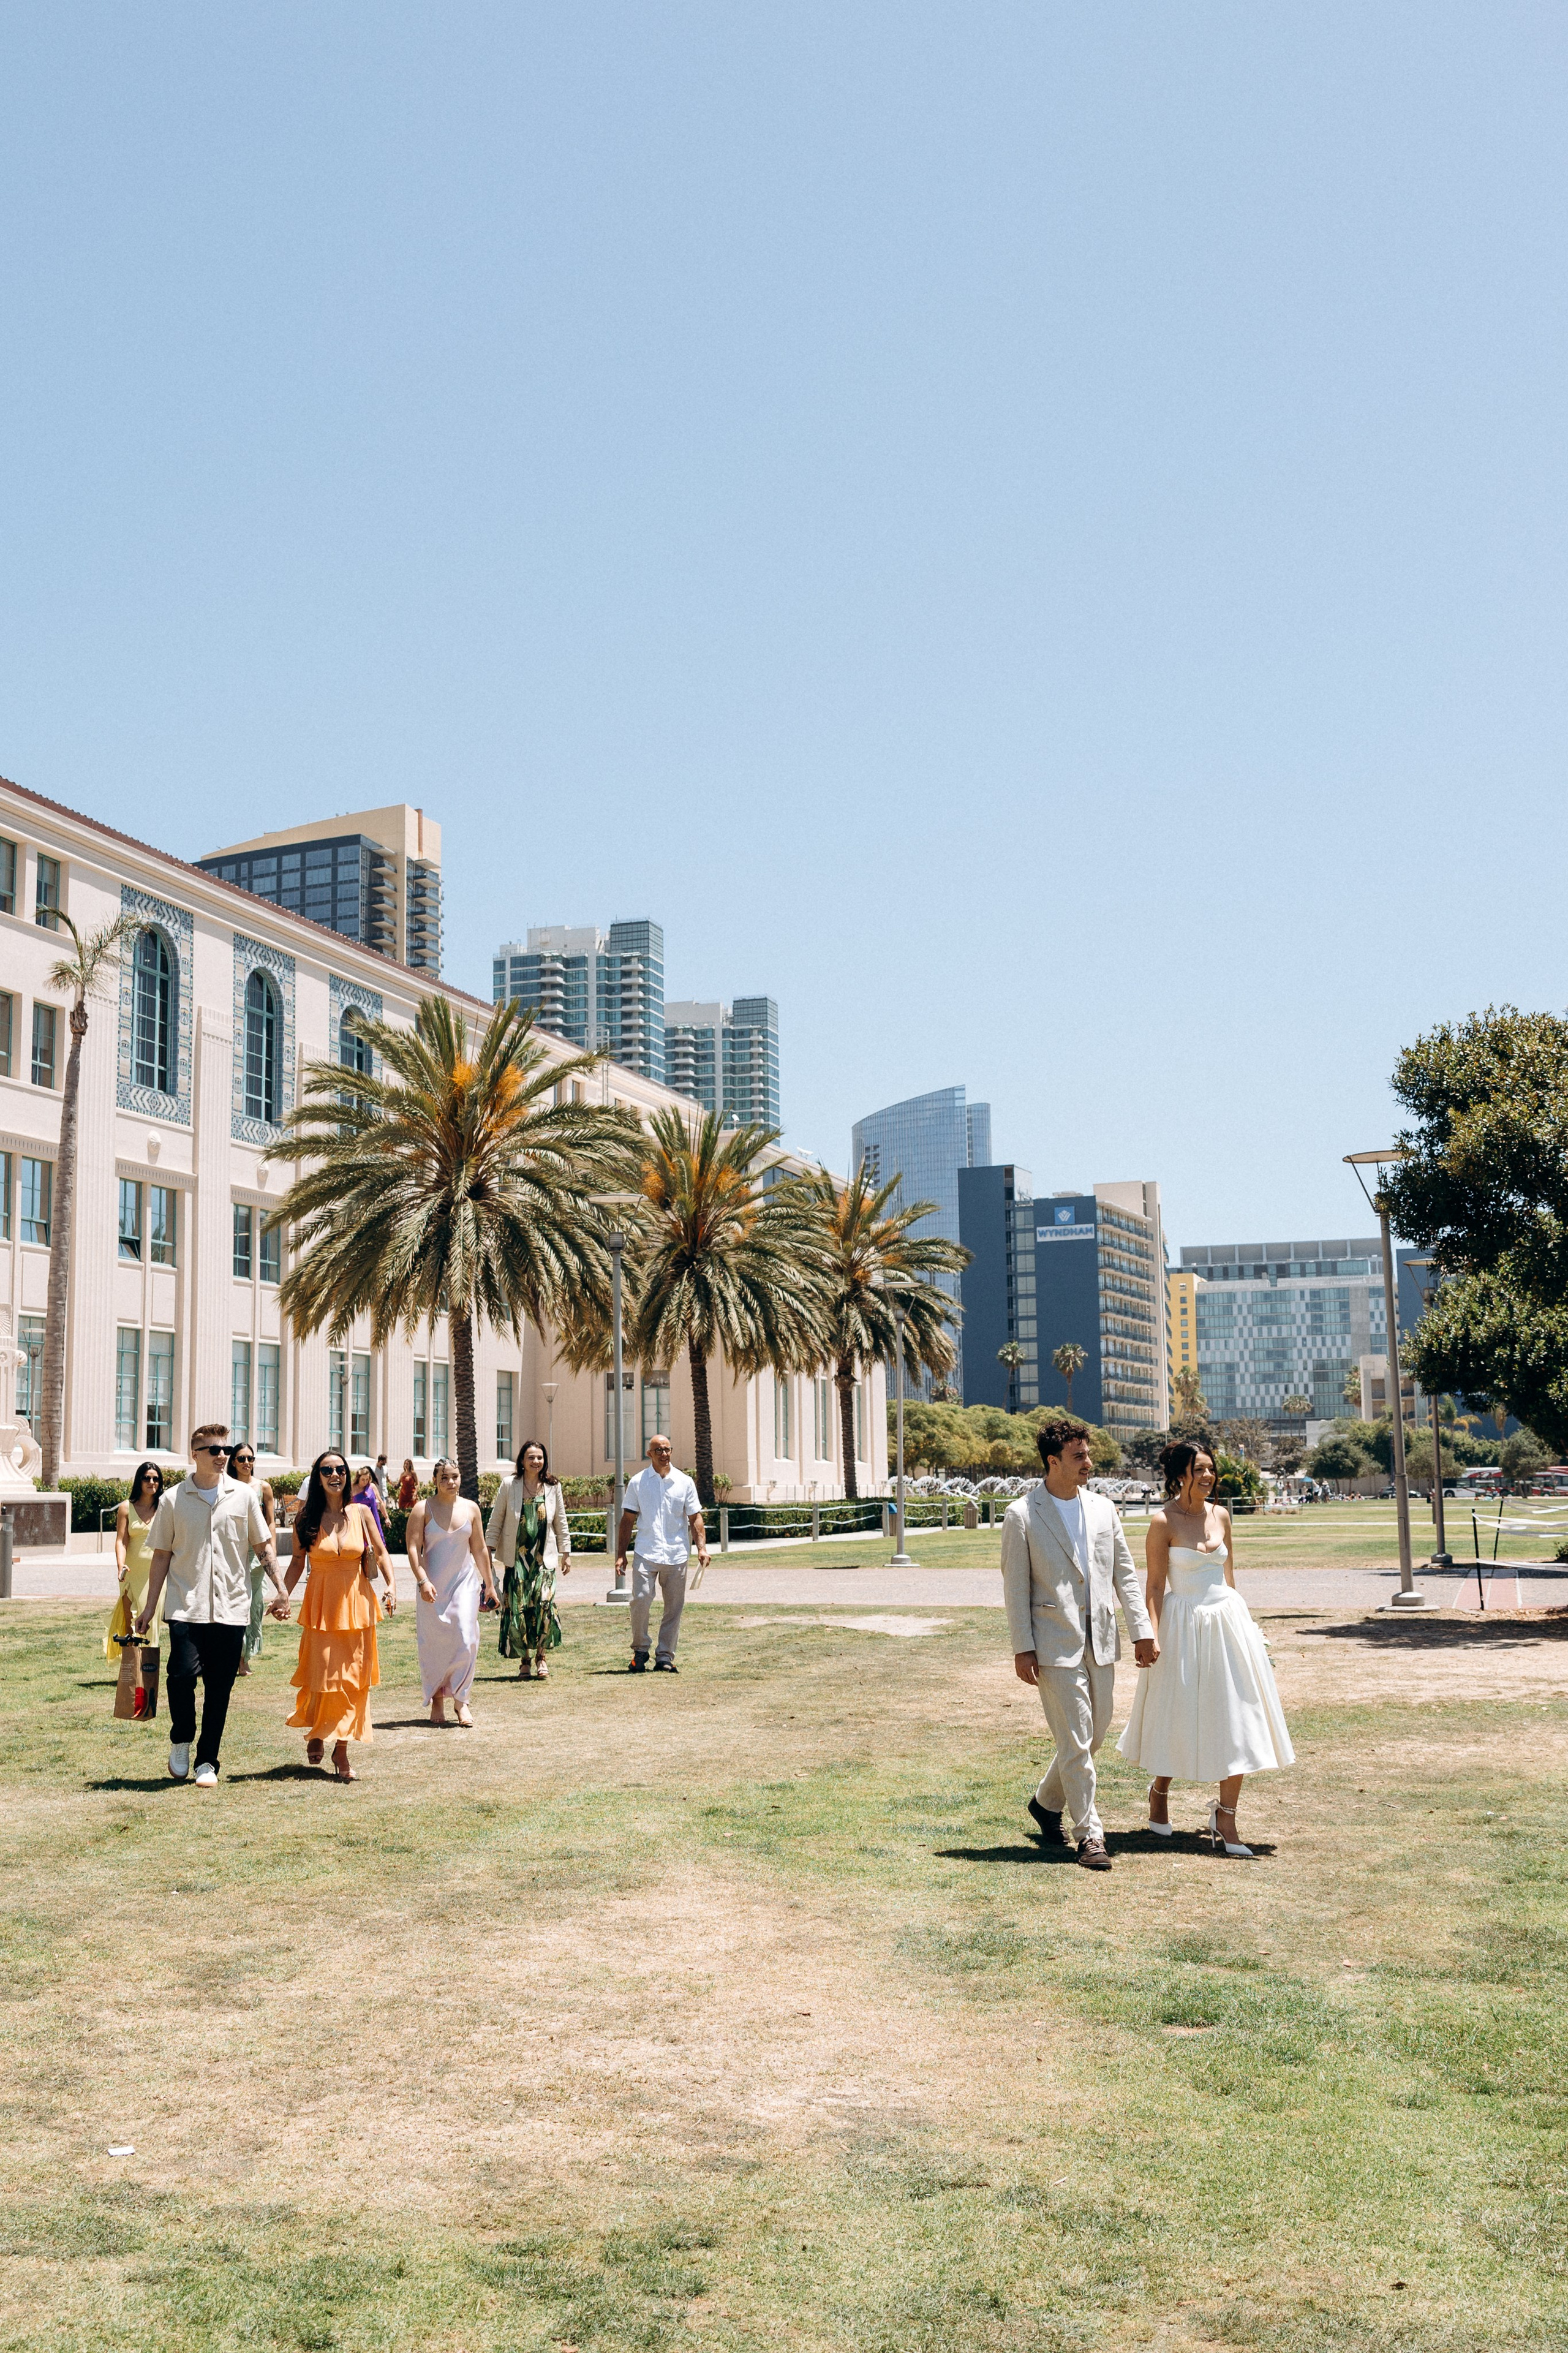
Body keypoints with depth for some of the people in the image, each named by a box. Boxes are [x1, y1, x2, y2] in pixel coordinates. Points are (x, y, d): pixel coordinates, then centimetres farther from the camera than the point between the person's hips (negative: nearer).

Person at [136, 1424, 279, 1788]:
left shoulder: (244, 1495, 6)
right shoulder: (172, 1500, 4)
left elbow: (263, 1545, 13)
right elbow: (162, 1554, 9)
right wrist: (150, 1606, 8)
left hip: (231, 1607, 1)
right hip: (186, 1606, -1)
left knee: (220, 1688, 4)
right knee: (183, 1674, -16)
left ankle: (207, 1761, 16)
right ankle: (181, 1740, 11)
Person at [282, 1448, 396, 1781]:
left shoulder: (361, 1513, 1)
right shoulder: (307, 1519, -1)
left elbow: (381, 1554, 7)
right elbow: (297, 1562, 5)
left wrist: (391, 1585, -8)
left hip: (356, 1604, 1)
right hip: (321, 1605, -1)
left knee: (353, 1678, 2)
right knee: (321, 1675, -2)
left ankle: (341, 1749, 12)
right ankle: (316, 1733, 26)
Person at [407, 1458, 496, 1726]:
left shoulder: (471, 1509, 6)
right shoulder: (423, 1509, -3)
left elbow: (480, 1549, 12)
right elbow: (413, 1548, -9)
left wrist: (489, 1584, 14)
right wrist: (423, 1581, -20)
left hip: (464, 1582, 2)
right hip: (433, 1585, -1)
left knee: (466, 1640, -10)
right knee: (433, 1644, 3)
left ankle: (460, 1699, -1)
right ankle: (437, 1699, 17)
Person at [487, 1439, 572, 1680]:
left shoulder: (553, 1487, 5)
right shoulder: (509, 1486, 0)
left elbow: (561, 1523, 13)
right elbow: (495, 1522, 5)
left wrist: (566, 1554, 13)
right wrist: (489, 1551, 1)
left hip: (544, 1558, 1)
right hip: (516, 1558, -1)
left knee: (543, 1604, -13)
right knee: (518, 1609, -3)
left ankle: (540, 1657, 5)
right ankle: (525, 1661, 11)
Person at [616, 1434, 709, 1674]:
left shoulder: (685, 1482, 9)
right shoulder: (637, 1482, 7)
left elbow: (695, 1518, 9)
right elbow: (628, 1520, 9)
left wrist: (702, 1547, -4)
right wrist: (621, 1554, 4)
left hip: (677, 1554, 2)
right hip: (646, 1553, -1)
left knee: (674, 1606, 2)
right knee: (641, 1599, -14)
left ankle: (665, 1656, 13)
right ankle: (640, 1650, 5)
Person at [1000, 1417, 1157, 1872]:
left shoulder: (1103, 1509, 9)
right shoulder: (1022, 1516, -5)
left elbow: (1125, 1575, 11)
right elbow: (1015, 1587, -5)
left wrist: (1143, 1631, 4)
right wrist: (1022, 1648, -10)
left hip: (1099, 1642, 6)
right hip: (1055, 1645, -6)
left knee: (1095, 1733, 13)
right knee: (1075, 1741, -5)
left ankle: (1047, 1802, 34)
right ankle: (1089, 1834, 5)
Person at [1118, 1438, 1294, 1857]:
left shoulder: (1221, 1515, 7)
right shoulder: (1163, 1522, -8)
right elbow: (1155, 1586, -9)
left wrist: (1238, 1618, 17)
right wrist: (1153, 1637, -16)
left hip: (1228, 1619, 5)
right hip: (1184, 1625, -5)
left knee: (1237, 1720, -1)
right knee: (1179, 1717, 7)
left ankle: (1225, 1817, 6)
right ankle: (1160, 1790, 35)